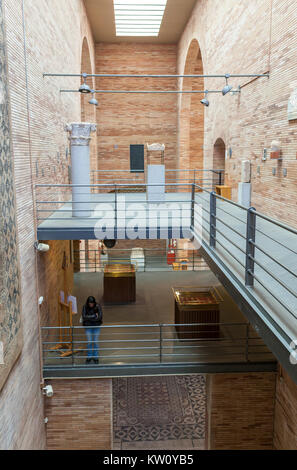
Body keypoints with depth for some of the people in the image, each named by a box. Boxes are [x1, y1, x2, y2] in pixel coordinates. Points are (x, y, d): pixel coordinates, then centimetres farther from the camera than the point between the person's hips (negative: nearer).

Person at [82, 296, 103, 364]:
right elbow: (84, 317, -19)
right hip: (88, 327, 0)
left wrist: (89, 318, -18)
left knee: (95, 342, 5)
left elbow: (100, 317, -19)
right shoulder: (85, 307, -11)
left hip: (96, 326, 0)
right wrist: (94, 316, -21)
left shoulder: (98, 306, -13)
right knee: (89, 342, 3)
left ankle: (95, 357, 21)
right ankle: (89, 357, 22)